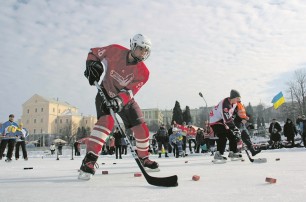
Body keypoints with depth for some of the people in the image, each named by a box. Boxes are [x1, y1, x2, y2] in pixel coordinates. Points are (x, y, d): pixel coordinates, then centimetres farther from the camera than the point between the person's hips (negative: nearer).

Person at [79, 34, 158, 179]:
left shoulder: (143, 73, -15)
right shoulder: (115, 51, -17)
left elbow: (130, 91, -24)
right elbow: (94, 53, -2)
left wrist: (119, 100, -41)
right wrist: (92, 65, -20)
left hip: (125, 98, 3)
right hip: (106, 93, -3)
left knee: (141, 128, -2)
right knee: (107, 121, -30)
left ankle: (144, 157, 23)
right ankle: (89, 160, -30)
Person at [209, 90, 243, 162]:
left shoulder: (233, 103, 1)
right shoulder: (225, 104, -30)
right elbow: (227, 119, -35)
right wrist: (235, 128, -35)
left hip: (222, 121, 10)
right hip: (215, 122, -10)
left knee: (232, 136, 8)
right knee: (223, 137, -22)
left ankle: (232, 153, 17)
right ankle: (218, 155, -18)